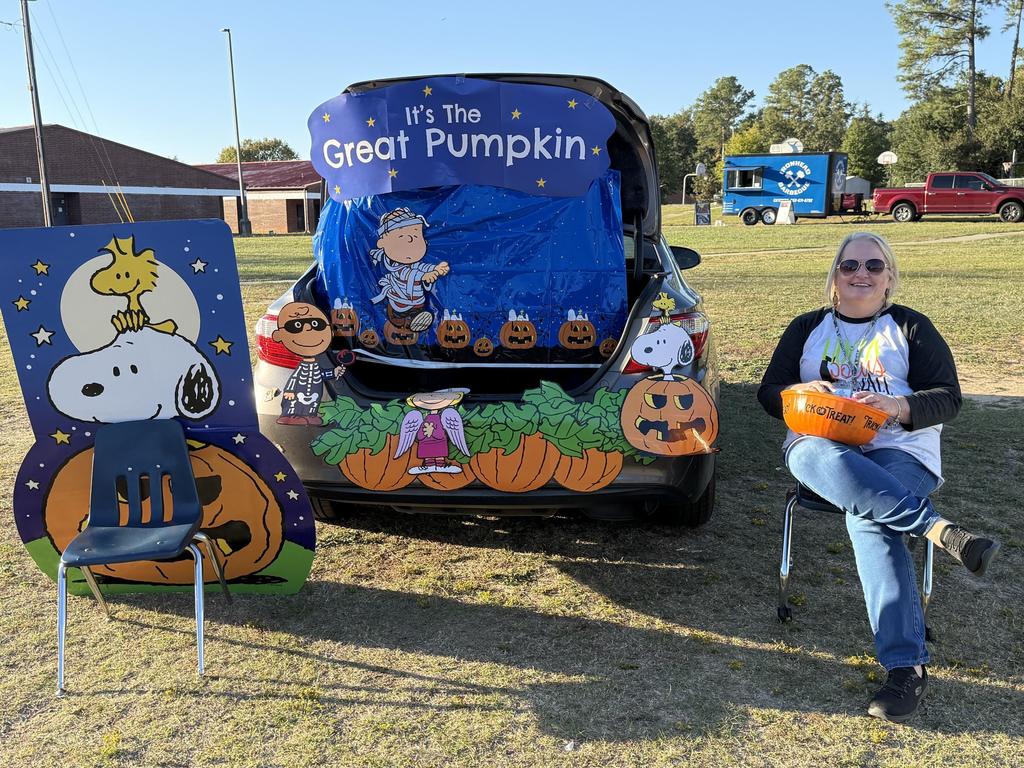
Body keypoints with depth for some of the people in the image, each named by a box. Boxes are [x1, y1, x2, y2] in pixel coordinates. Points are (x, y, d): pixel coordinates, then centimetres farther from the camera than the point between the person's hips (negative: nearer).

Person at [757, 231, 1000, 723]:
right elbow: (769, 393, 13)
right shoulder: (807, 328, 20)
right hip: (819, 441, 2)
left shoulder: (911, 328, 15)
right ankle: (940, 530, -45)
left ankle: (906, 665, -35)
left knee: (867, 518, -35)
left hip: (900, 447, -1)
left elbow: (947, 397, 7)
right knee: (825, 462, -39)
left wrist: (898, 407, -15)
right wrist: (801, 393, -11)